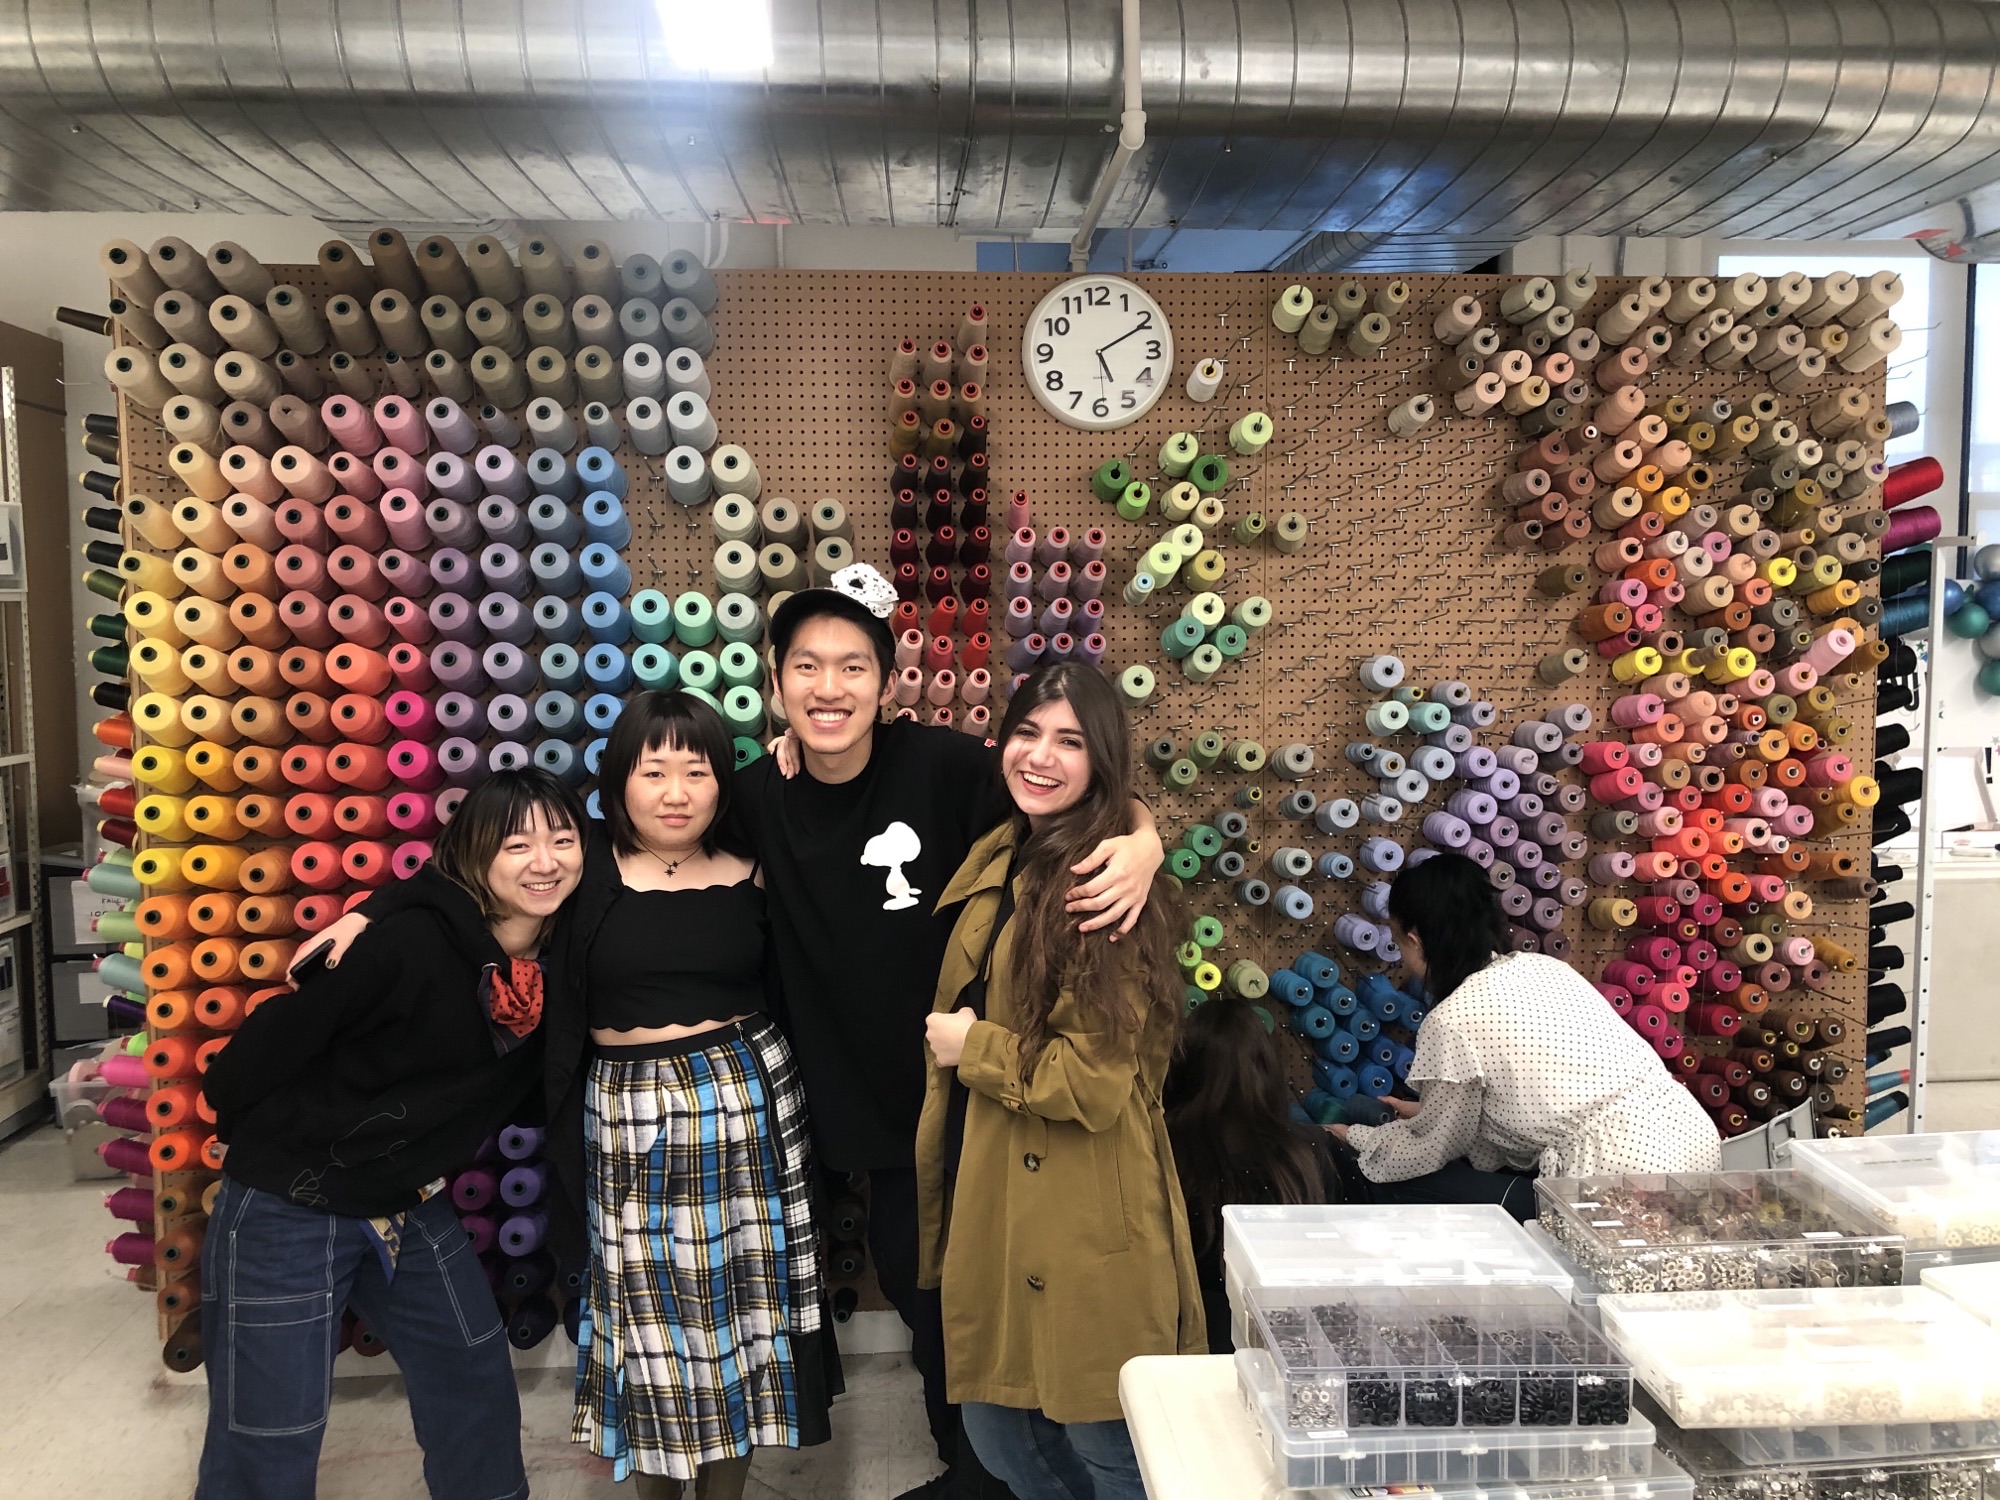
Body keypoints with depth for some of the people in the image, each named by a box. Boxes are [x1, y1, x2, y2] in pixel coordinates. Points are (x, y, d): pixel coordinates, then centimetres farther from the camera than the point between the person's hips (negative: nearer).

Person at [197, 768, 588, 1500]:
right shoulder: (410, 945, -27)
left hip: (411, 1207, 7)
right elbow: (281, 1033, -17)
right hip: (287, 1211, -6)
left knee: (478, 1381, 18)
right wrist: (249, 1140, -3)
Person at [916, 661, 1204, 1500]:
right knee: (994, 1420, 20)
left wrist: (970, 1046, -11)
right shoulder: (994, 861, 6)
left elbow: (1093, 1079, -21)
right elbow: (959, 1013, 25)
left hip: (1077, 1221, -8)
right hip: (986, 1200, 8)